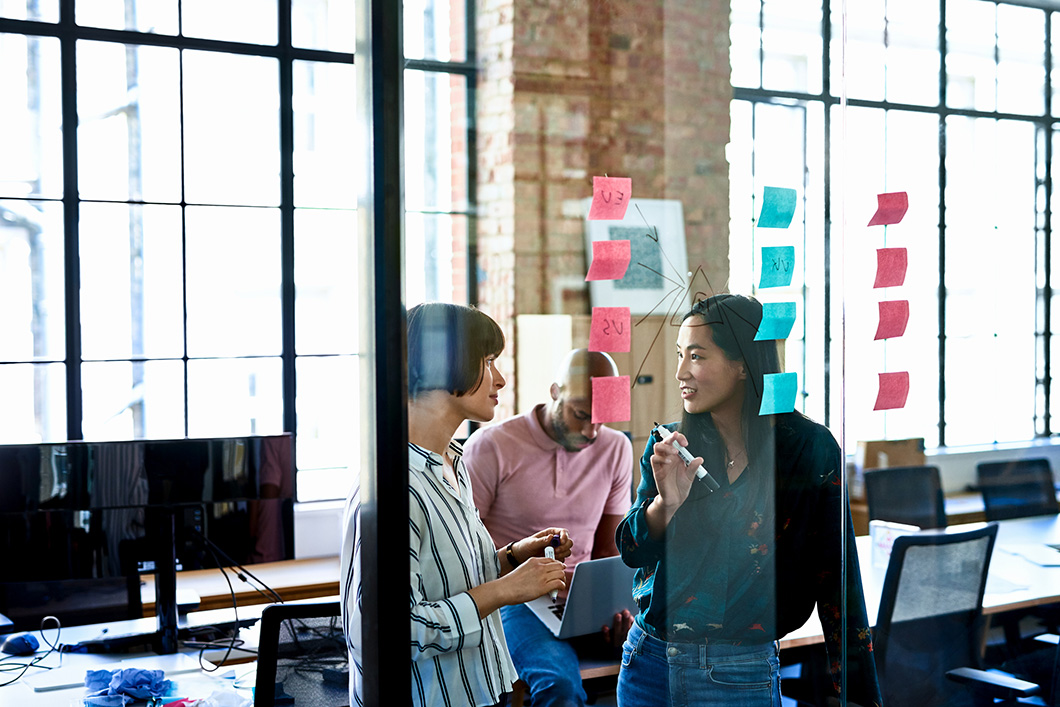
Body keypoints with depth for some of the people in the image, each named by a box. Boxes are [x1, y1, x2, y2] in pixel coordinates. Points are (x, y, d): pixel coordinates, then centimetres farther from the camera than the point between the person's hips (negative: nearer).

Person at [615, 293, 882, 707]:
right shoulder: (670, 447, 2)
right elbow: (632, 551, -1)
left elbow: (835, 578, -6)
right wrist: (665, 502, -22)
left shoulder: (811, 450, -8)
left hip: (741, 674, -3)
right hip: (648, 656, 4)